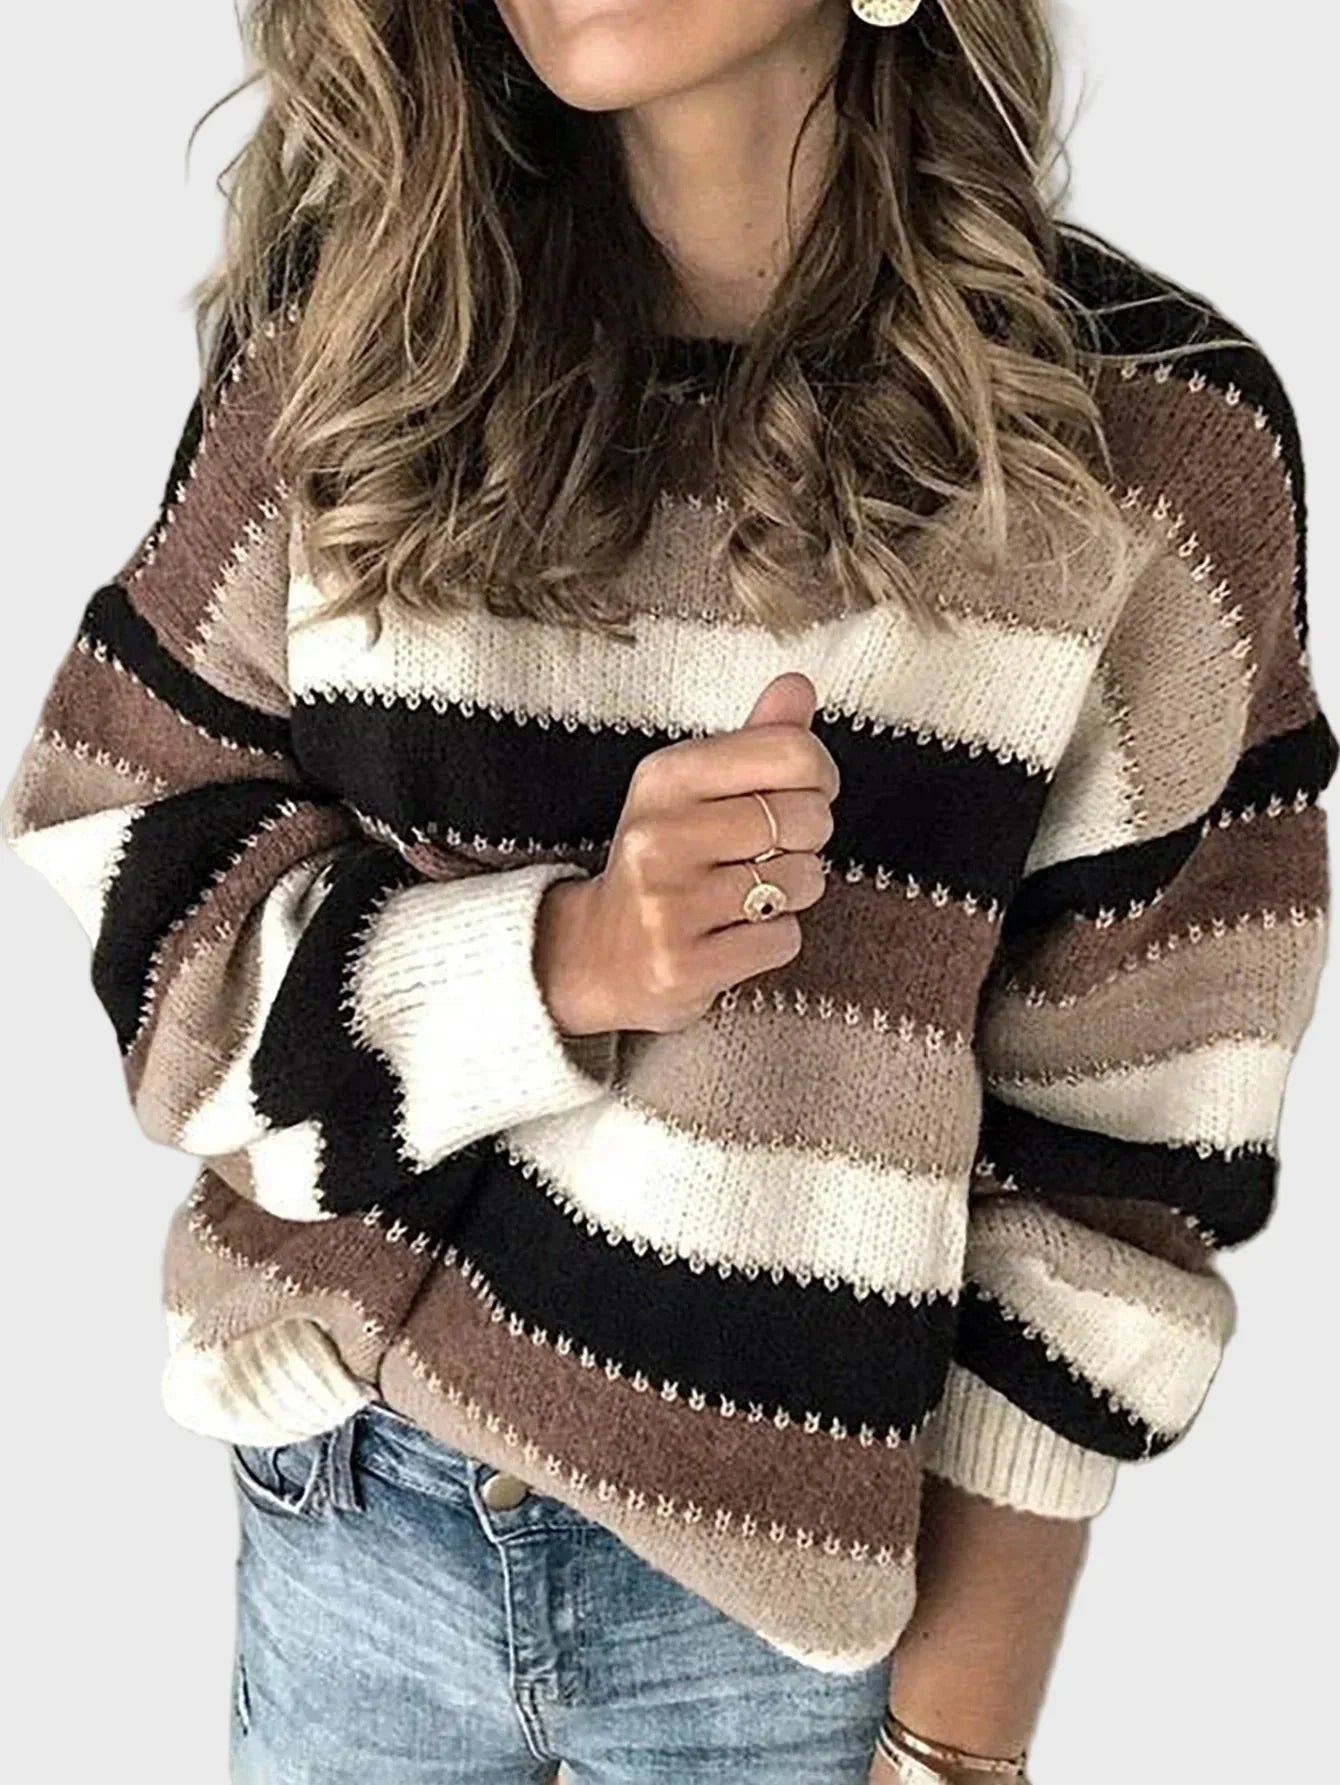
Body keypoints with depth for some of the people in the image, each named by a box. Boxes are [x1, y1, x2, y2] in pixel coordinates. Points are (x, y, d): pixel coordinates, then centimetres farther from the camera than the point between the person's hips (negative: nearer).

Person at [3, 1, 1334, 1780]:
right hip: (343, 1496, 2)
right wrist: (558, 958, -20)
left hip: (797, 1569, -2)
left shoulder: (1134, 432, -13)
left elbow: (1123, 1144, -9)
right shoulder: (347, 322, -6)